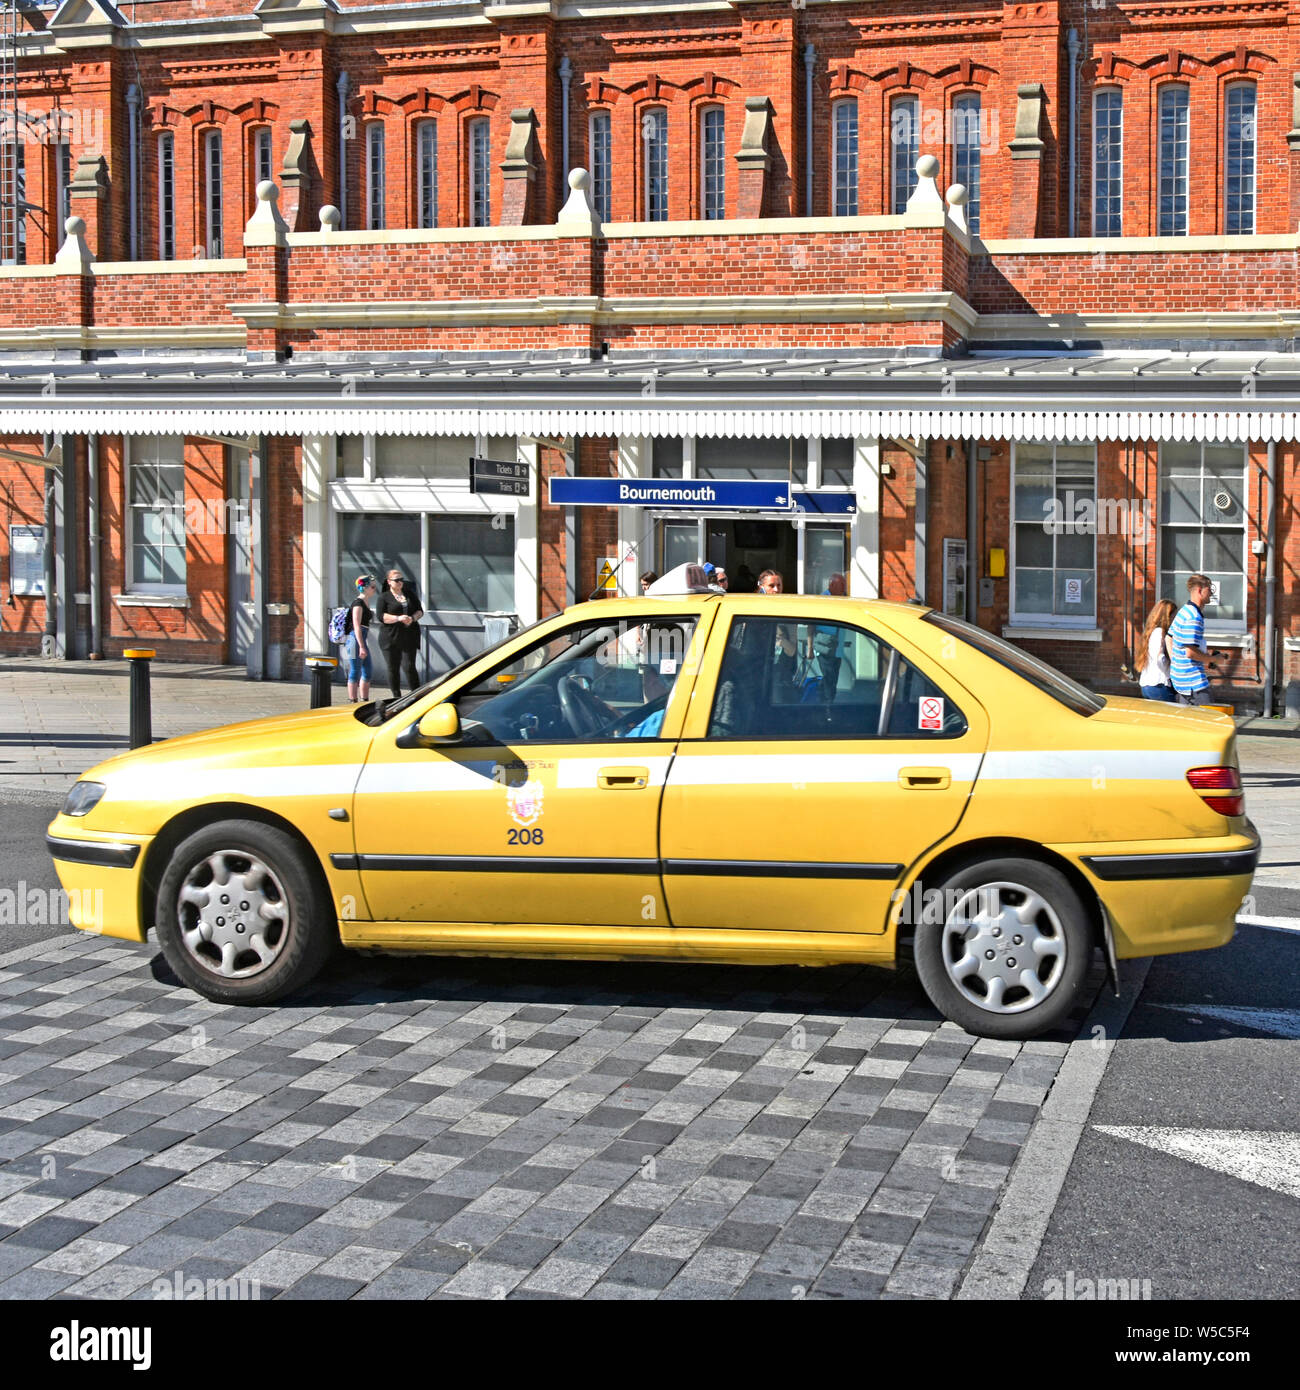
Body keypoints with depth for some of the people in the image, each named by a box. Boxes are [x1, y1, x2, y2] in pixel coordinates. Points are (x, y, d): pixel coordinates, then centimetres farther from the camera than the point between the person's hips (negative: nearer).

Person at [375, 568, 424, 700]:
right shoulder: (384, 597, 3)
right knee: (393, 668, 2)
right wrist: (398, 618, -18)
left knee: (409, 666, -8)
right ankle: (396, 696, 12)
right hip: (390, 638, -1)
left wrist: (413, 618, -7)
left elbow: (420, 611, 16)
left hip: (409, 637, 1)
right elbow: (380, 616, -7)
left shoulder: (410, 594, 14)